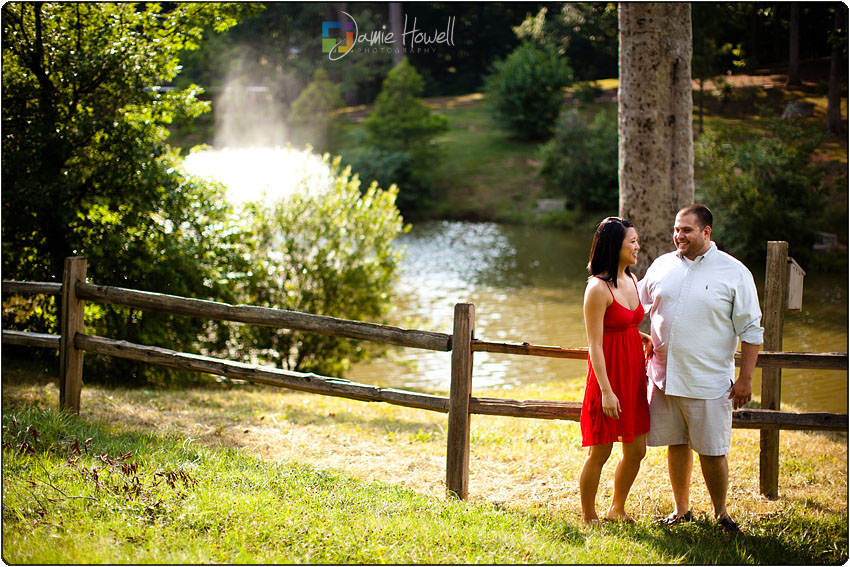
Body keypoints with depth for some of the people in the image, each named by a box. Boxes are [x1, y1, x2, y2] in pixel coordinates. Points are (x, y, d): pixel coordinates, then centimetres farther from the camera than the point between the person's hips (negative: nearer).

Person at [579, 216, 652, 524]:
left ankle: (617, 510, 32)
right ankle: (588, 517, 19)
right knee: (600, 452, 2)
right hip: (608, 374, -8)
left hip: (633, 373, 8)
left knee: (636, 450, 13)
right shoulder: (598, 288, -16)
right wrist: (606, 391, -21)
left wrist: (648, 338, 6)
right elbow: (594, 344, -18)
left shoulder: (631, 280, 9)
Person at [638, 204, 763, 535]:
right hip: (664, 376, 4)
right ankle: (681, 508, 26)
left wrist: (745, 378, -6)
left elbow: (751, 330, -2)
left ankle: (721, 513, 18)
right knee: (676, 444, 11)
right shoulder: (662, 266, 7)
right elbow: (636, 306, 22)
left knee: (712, 451, 1)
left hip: (709, 380, -4)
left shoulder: (734, 273, -4)